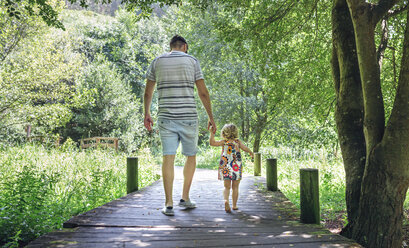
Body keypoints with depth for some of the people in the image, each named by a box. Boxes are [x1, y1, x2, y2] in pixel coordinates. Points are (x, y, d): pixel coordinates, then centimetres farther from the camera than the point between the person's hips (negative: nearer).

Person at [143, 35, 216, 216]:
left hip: (166, 118, 1)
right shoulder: (192, 61, 4)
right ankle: (185, 198, 18)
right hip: (188, 117, -1)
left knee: (168, 158, -1)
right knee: (191, 157, 14)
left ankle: (169, 204, -3)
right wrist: (211, 117, 5)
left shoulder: (157, 62, 9)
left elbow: (148, 92, 11)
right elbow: (203, 93, 0)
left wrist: (146, 114, 22)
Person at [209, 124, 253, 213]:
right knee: (235, 187, 13)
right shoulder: (238, 141, 0)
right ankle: (234, 205, 17)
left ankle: (226, 200, -19)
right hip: (236, 167, 0)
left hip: (225, 168, 0)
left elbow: (212, 143, -10)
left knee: (227, 187, 7)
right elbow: (245, 148, -10)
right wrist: (251, 153, 7)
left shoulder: (224, 142, -1)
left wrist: (212, 134, 0)